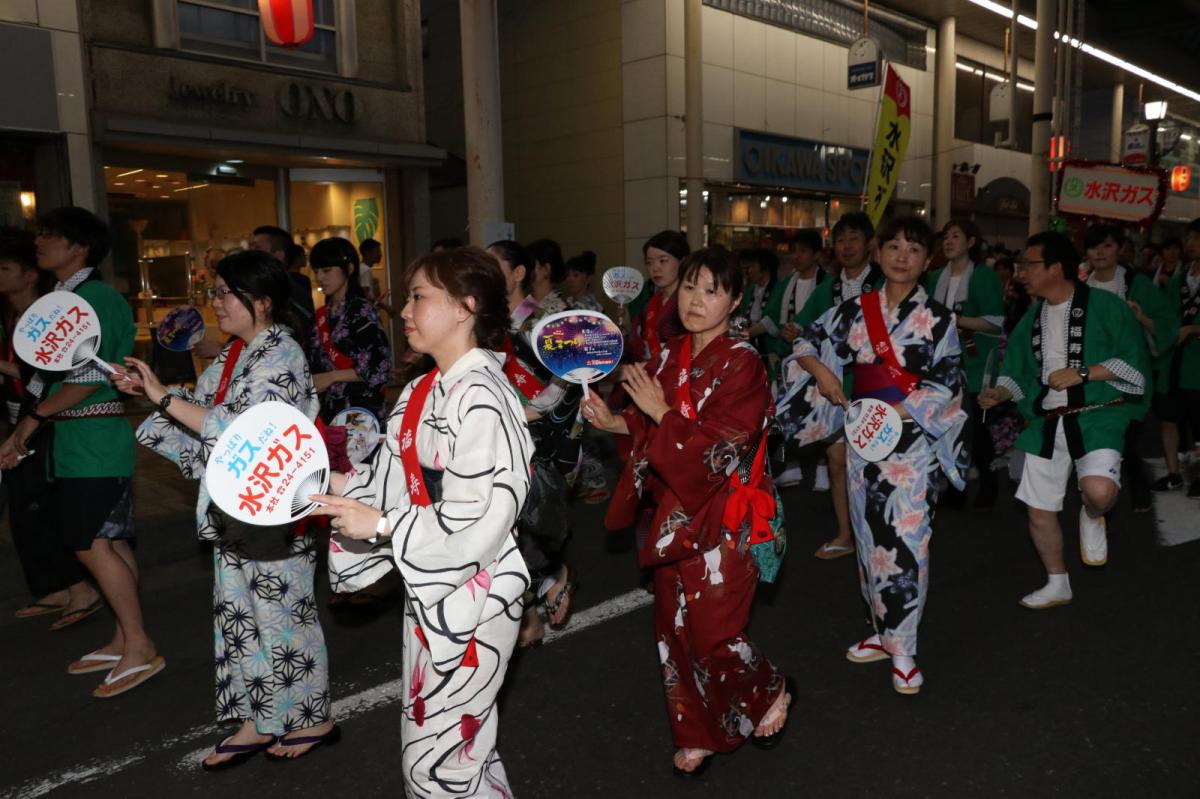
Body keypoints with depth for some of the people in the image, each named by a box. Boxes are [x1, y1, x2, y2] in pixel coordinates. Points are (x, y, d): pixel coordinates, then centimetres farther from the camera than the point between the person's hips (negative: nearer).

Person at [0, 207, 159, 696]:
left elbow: (88, 380, -18)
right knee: (111, 543, 12)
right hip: (79, 440, 9)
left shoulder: (95, 298, -13)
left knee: (92, 546, -6)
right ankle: (124, 642, 21)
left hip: (93, 441, -9)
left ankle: (140, 649, 2)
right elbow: (52, 375, 15)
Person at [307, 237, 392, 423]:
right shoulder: (322, 315, 12)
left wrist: (331, 377, -10)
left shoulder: (361, 310, -7)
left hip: (361, 409, -6)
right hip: (329, 410, 6)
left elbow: (379, 368, -13)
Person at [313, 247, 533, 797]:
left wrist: (381, 525, -19)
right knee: (426, 737, 23)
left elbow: (478, 525, -25)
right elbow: (393, 480, 12)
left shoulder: (480, 400, -21)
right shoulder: (420, 393, 8)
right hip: (428, 594, 9)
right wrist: (339, 490, -2)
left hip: (472, 597, -9)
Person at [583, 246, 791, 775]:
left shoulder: (742, 365, -15)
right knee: (675, 627, 13)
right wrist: (614, 421, -4)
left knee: (713, 632, 2)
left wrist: (659, 412, -20)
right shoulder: (670, 357, 4)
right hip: (674, 513, 6)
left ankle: (770, 693, 33)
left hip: (721, 518, -6)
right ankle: (699, 732, 32)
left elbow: (718, 449, -22)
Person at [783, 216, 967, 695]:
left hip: (912, 440, -4)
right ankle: (881, 632, 27)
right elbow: (808, 340, 14)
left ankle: (902, 651, 8)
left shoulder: (937, 319, -3)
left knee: (905, 542, -5)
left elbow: (947, 385, -7)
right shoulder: (856, 310, 6)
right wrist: (821, 371, -6)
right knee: (870, 538, 11)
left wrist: (894, 412, -17)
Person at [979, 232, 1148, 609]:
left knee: (1099, 490, -31)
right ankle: (1057, 584, 30)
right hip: (1046, 423, 6)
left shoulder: (1105, 306, -7)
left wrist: (1081, 373, -17)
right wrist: (998, 394, -4)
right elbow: (1019, 372, 15)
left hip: (1097, 417, -6)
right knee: (1039, 510, 9)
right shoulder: (1032, 318, 11)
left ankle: (1091, 519, 7)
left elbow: (1133, 365, -10)